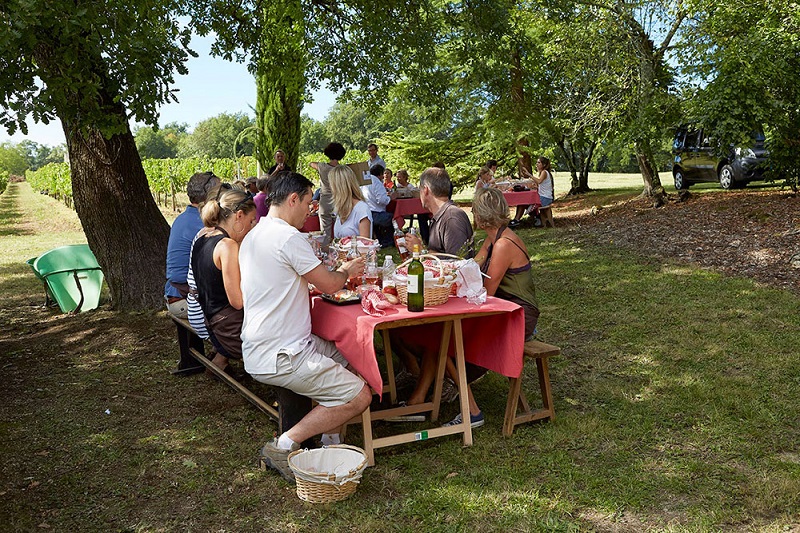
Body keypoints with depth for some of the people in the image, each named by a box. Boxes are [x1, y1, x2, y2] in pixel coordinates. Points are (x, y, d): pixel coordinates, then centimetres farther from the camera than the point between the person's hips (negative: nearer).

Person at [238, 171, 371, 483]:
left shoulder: (254, 236, 14)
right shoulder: (288, 237, -17)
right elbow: (328, 284, -11)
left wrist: (338, 273, 19)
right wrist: (346, 271, 12)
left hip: (260, 349, 10)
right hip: (279, 357, -10)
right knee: (359, 396, -9)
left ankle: (330, 441, 20)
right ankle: (284, 446, -5)